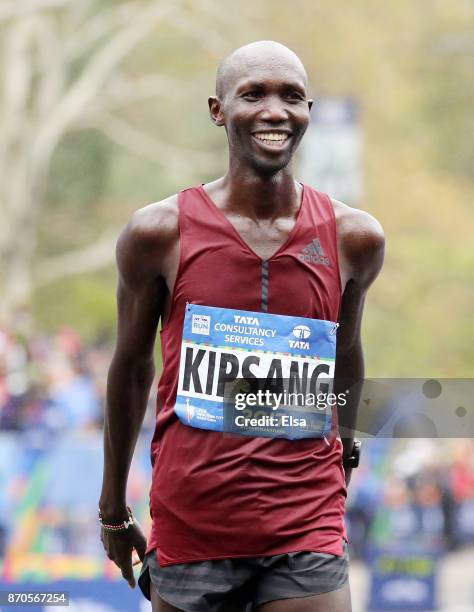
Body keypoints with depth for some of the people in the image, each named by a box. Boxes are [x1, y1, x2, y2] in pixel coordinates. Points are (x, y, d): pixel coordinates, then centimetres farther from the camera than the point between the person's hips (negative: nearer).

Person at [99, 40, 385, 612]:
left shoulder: (352, 238, 1)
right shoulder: (160, 233, -3)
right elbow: (132, 366, 8)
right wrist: (113, 507, 14)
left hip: (307, 532, 1)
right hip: (191, 524, -1)